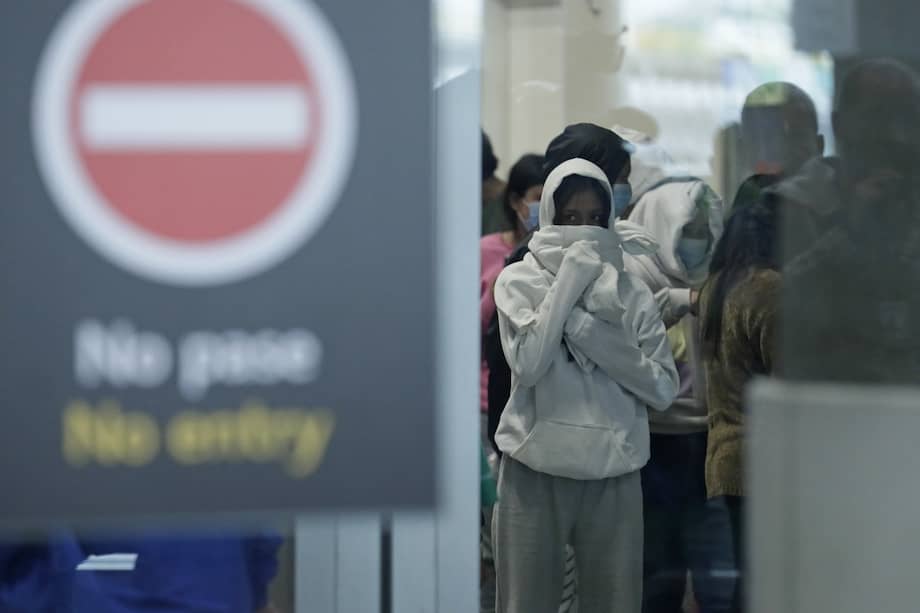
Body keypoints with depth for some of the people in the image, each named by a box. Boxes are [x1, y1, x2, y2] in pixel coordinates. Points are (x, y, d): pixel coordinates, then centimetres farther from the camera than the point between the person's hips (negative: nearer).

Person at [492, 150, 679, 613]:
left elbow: (663, 389, -2)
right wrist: (570, 279, -11)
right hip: (535, 473, -2)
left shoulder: (631, 292, 6)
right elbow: (529, 363, -14)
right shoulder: (519, 280, 1)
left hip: (613, 477, 2)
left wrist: (587, 328, -10)